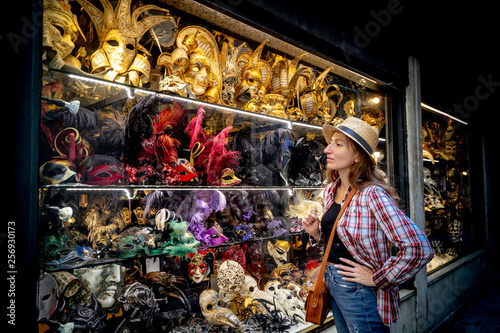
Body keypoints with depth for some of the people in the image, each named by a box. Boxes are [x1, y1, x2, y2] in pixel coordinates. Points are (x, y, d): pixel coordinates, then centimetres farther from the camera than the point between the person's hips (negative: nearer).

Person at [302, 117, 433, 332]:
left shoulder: (371, 195, -23)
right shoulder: (330, 190, 1)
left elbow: (419, 249, -28)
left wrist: (376, 279, -19)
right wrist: (316, 233, -5)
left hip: (358, 290, -7)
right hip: (332, 282, 7)